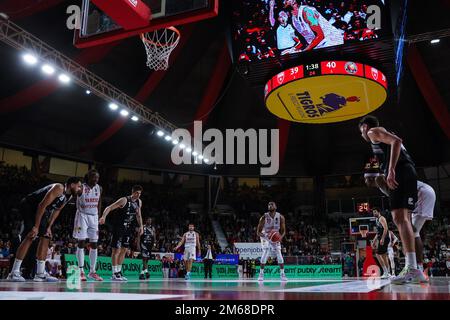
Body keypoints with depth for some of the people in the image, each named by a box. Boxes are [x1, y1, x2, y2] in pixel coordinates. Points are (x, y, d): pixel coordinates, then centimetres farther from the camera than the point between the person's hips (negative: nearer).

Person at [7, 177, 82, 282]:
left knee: (46, 238, 4)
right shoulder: (58, 188, -26)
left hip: (40, 211, 10)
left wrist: (49, 227, 6)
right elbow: (42, 205, -29)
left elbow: (57, 210, 12)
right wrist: (36, 226, -28)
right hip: (29, 206, -10)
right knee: (30, 237, -19)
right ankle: (14, 273, -14)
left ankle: (40, 274, 8)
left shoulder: (69, 196, 3)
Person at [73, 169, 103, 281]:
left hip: (94, 217, 5)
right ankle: (81, 271, 1)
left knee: (94, 244, 4)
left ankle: (92, 272, 11)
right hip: (82, 215, -5)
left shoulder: (99, 188, 5)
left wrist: (98, 216, 12)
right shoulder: (81, 188, -10)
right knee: (81, 243, -5)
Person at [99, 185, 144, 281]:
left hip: (128, 228, 7)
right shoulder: (124, 200, -16)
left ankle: (119, 271, 19)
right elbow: (109, 208, -20)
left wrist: (141, 226, 8)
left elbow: (138, 215, 19)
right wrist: (103, 217, -36)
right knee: (116, 250, -5)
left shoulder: (139, 202, 5)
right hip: (118, 227, -7)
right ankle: (114, 273, 0)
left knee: (124, 250, 10)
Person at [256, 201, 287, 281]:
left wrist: (280, 237, -28)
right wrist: (266, 236, -37)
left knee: (279, 254, -7)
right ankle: (261, 274, -13)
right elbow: (258, 232, -18)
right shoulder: (264, 218, -22)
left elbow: (283, 231, -7)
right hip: (265, 237, -2)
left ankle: (282, 274, 7)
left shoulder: (280, 217, -17)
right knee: (266, 252, -21)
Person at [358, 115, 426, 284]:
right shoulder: (384, 135, 33)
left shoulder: (374, 131, 6)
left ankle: (412, 269, -25)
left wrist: (391, 170, -22)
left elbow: (396, 141, -13)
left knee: (400, 218, -17)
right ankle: (412, 267, 9)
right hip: (409, 172, 10)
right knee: (402, 218, 9)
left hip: (400, 173, -10)